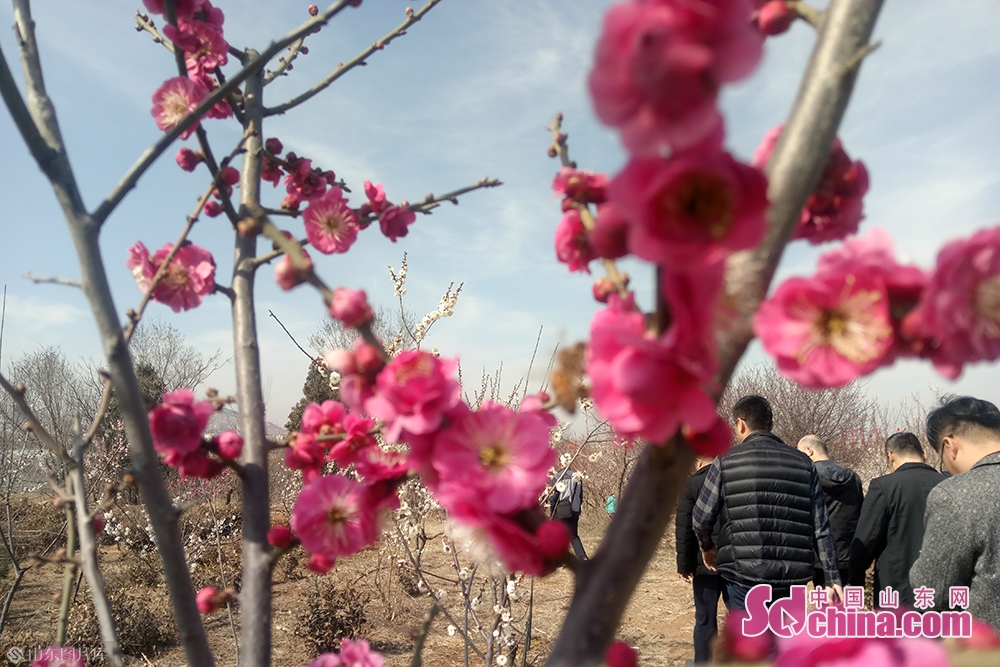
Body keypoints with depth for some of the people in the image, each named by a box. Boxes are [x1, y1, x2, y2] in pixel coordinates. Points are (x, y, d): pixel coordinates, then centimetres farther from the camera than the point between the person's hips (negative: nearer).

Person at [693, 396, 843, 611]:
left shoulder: (726, 462, -2)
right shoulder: (803, 463, 8)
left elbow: (701, 518, -1)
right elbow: (821, 528, 5)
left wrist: (707, 547, 19)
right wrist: (832, 578, 9)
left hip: (744, 574, -4)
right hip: (791, 575, 4)